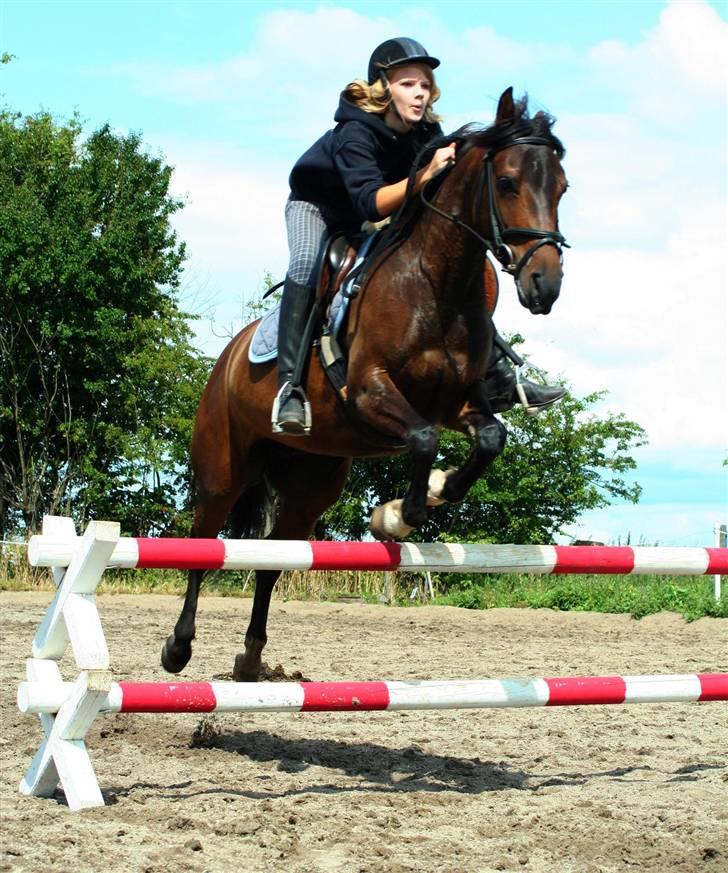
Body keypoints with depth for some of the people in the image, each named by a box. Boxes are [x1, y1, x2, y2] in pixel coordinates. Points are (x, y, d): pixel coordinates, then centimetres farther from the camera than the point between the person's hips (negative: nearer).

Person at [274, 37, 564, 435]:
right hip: (316, 207, -6)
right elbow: (371, 202, -46)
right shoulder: (355, 133, -34)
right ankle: (290, 385, -42)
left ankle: (498, 376, 3)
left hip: (387, 215, 6)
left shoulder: (426, 131, -15)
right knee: (306, 263, -36)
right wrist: (425, 175, -56)